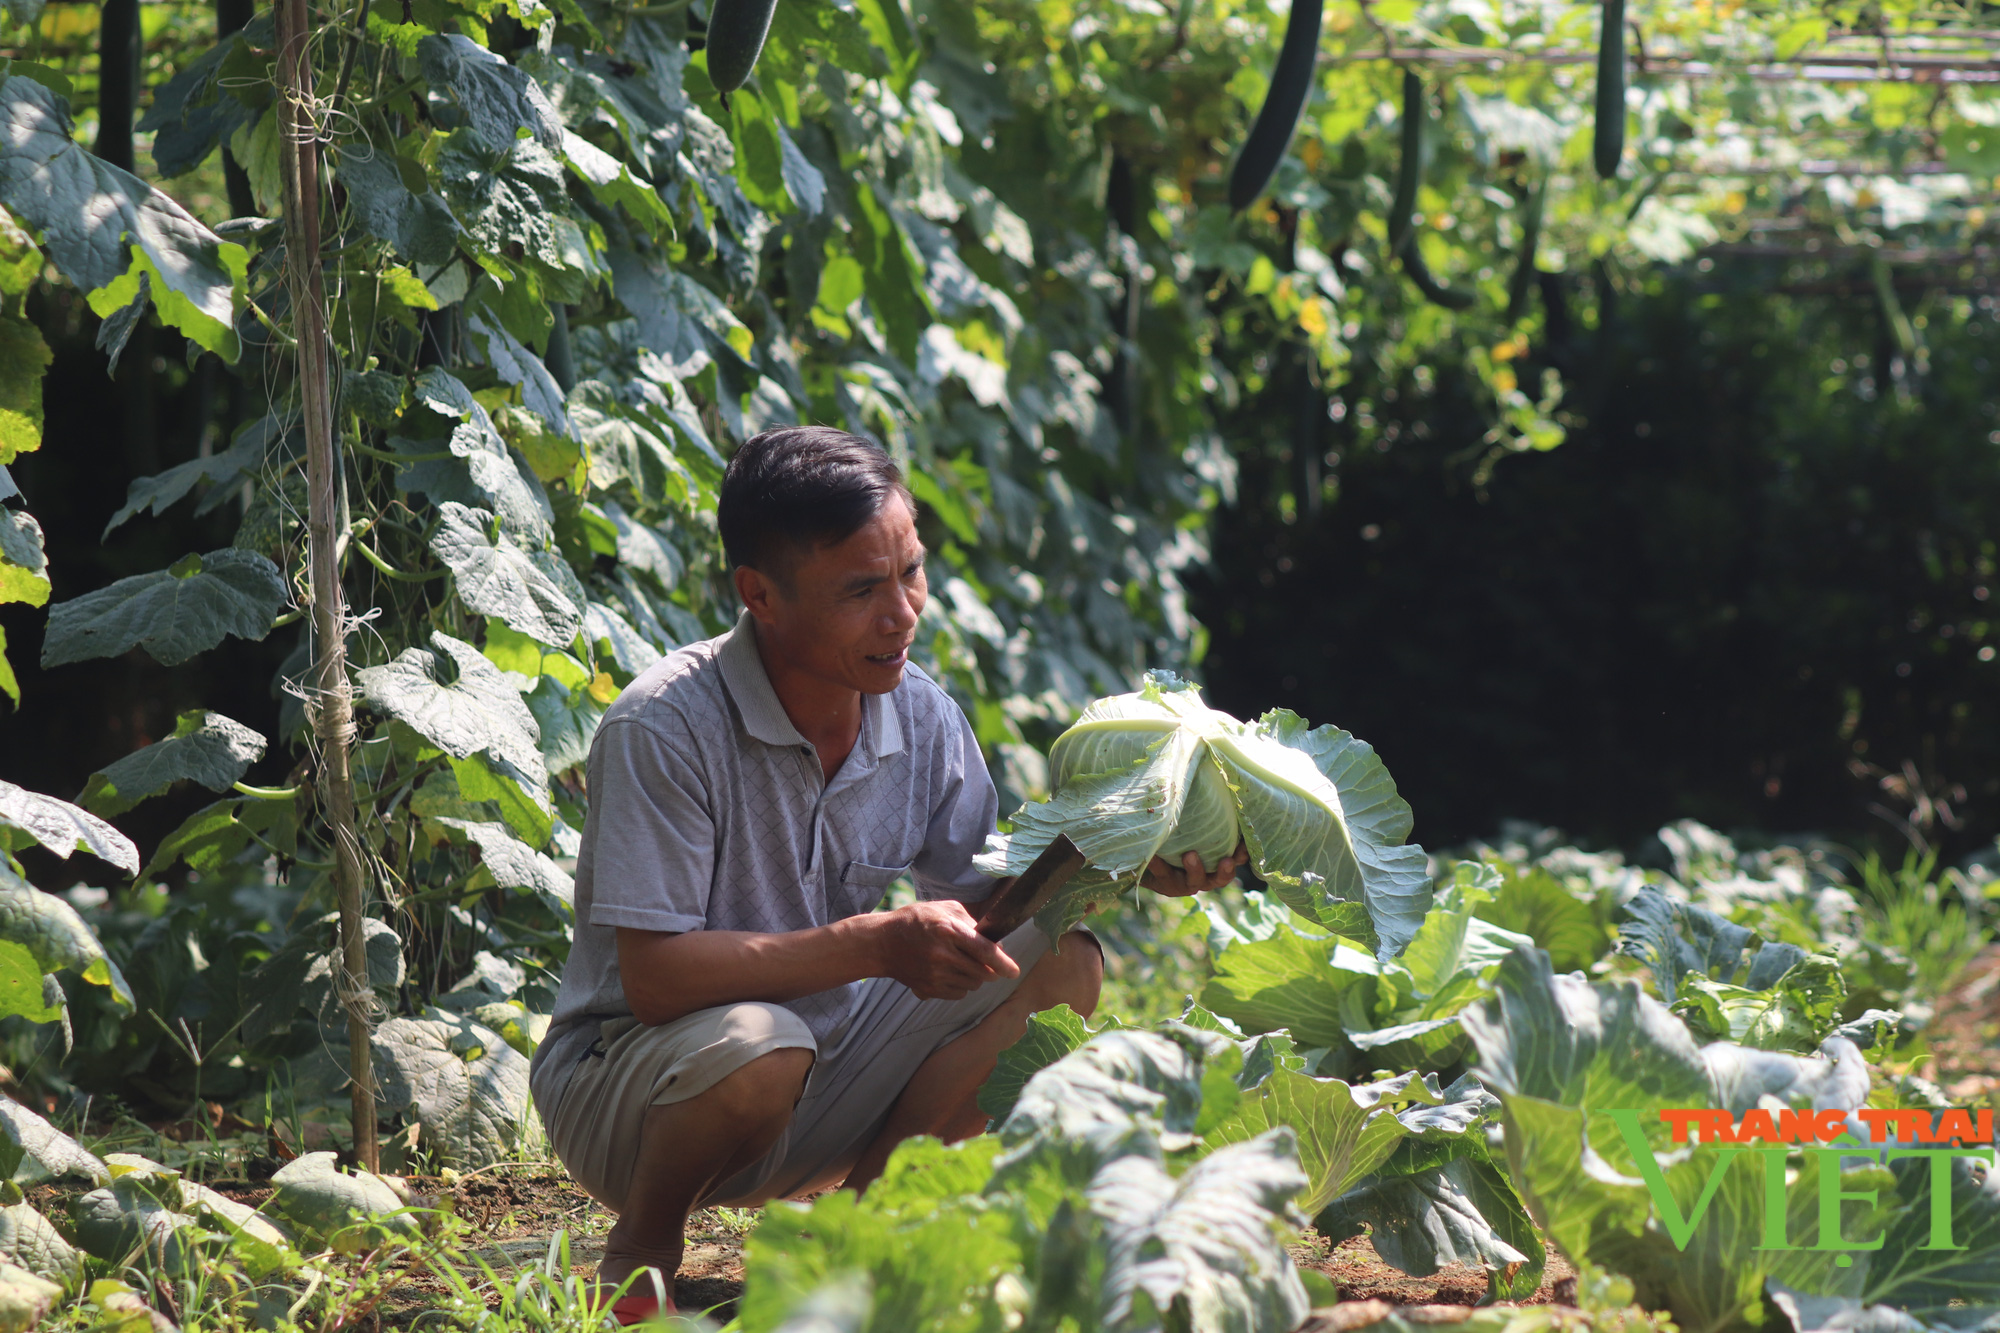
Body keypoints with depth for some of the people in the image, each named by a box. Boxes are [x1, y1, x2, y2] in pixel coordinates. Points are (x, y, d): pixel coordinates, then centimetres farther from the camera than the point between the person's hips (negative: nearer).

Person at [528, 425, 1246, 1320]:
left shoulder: (921, 716, -4)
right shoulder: (664, 727, -24)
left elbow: (983, 904, 3)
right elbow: (654, 978, -29)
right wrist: (876, 945, -34)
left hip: (828, 1086, 6)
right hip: (626, 1073, -6)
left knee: (1060, 966, -10)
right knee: (760, 1047, -39)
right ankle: (637, 1262, -8)